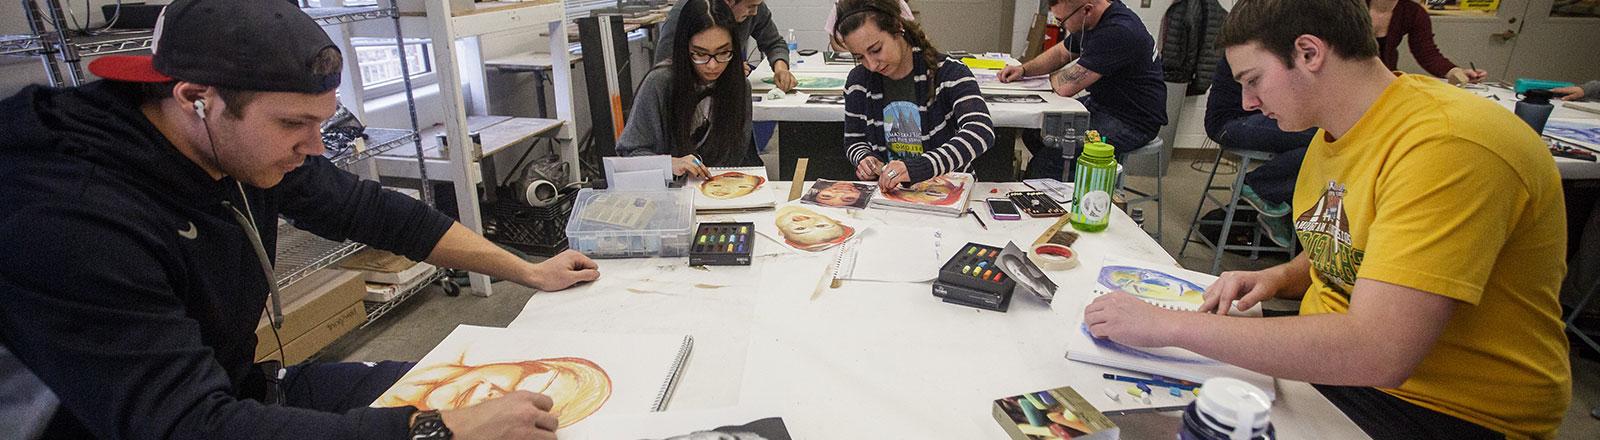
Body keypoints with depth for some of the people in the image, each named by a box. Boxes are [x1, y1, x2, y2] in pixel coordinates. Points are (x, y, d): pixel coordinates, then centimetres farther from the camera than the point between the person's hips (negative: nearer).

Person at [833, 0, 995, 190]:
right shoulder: (858, 81, 0)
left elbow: (982, 132, -28)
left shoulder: (948, 73, -12)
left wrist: (920, 167, -42)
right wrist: (865, 159, -12)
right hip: (885, 192, 5)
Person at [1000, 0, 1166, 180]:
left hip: (1134, 121, -10)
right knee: (1033, 132, 6)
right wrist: (1023, 69, 3)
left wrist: (1052, 77, -3)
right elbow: (1061, 52, 19)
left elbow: (1066, 86, -26)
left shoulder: (1118, 33, -28)